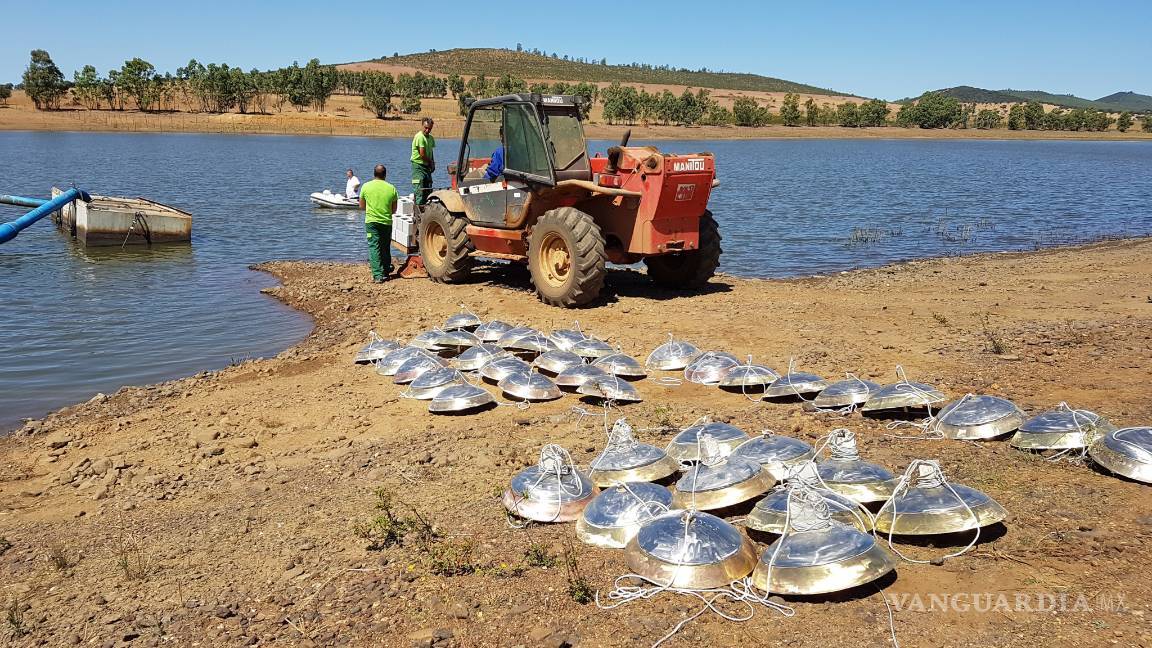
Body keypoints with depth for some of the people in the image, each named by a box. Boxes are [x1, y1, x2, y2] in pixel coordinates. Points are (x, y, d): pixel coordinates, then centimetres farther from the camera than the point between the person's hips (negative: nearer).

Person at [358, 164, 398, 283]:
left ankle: (378, 275, -12)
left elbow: (362, 206, 8)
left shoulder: (366, 186, -3)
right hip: (387, 222, 1)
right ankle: (386, 271, 27)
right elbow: (394, 210, 5)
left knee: (374, 247, -2)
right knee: (385, 248, 16)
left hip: (371, 221, -1)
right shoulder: (391, 188, -2)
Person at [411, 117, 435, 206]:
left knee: (428, 190, 8)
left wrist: (433, 163, 7)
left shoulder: (431, 138, 12)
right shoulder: (419, 137, -15)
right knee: (419, 191, -10)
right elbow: (422, 155, -19)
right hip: (418, 166, -8)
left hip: (427, 166, 8)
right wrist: (431, 162, -4)